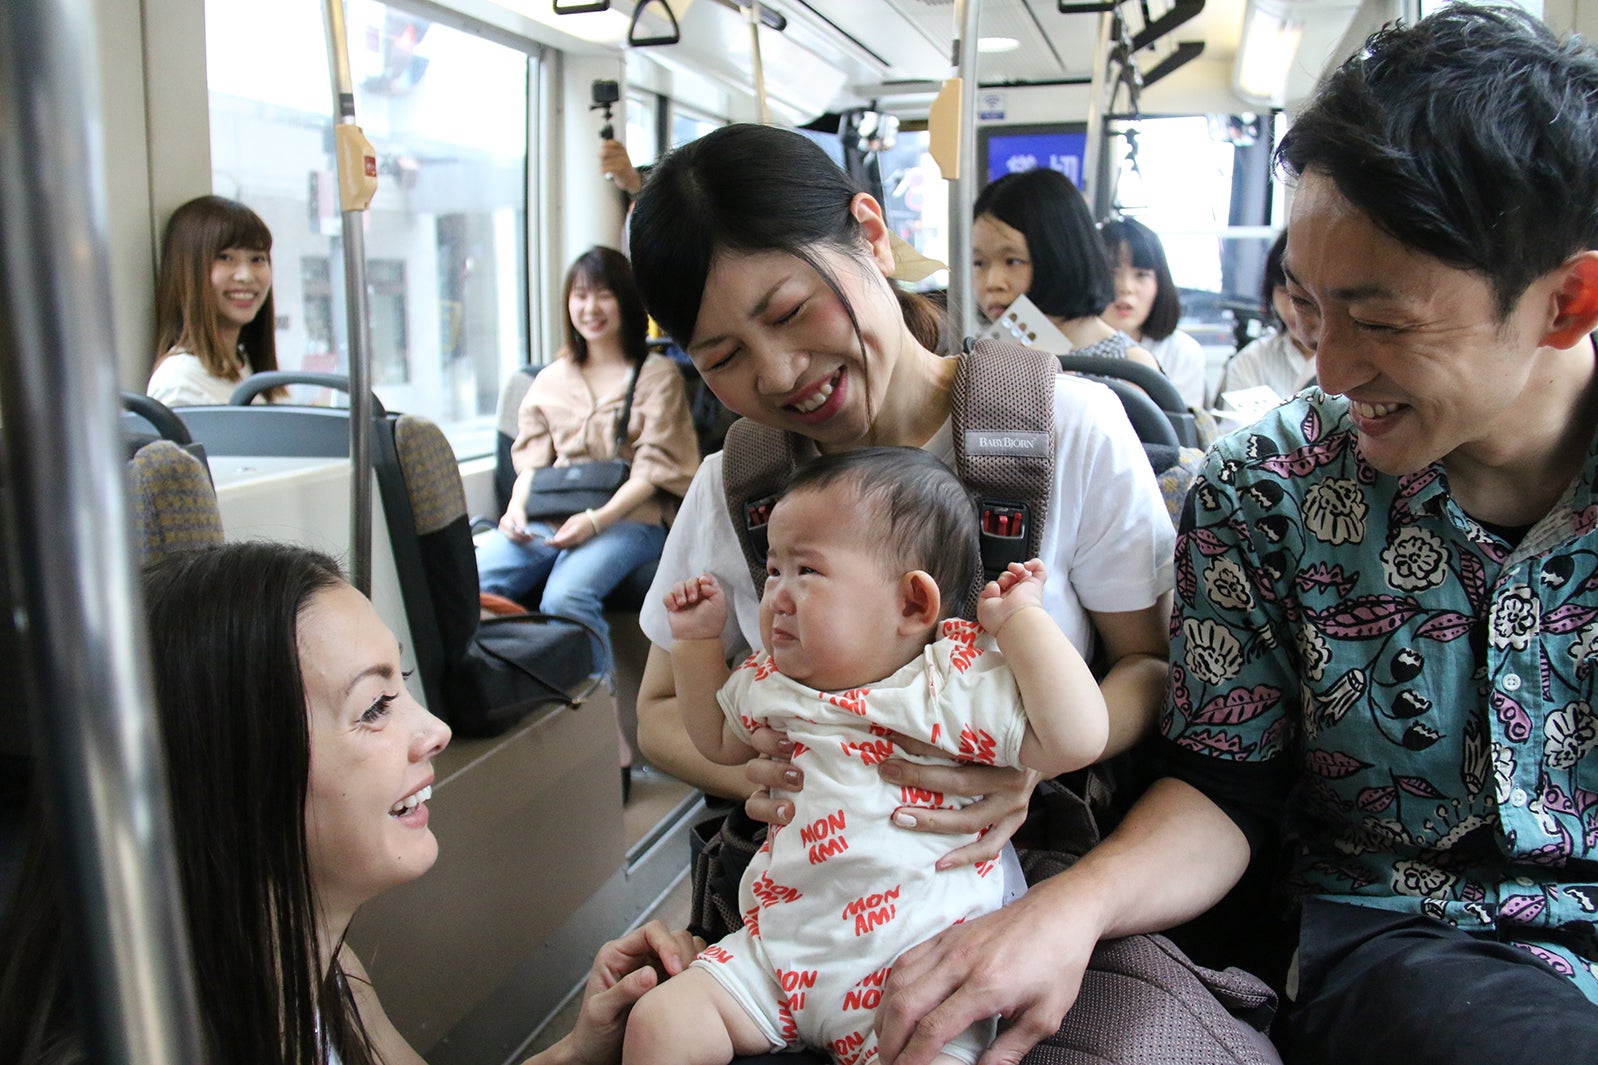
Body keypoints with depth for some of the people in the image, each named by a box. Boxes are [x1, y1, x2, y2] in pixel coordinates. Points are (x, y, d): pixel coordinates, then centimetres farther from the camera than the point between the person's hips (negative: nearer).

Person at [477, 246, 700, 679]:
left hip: (628, 518, -4)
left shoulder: (657, 375, 8)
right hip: (547, 517, 5)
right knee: (469, 583, -25)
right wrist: (517, 507, -6)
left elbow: (655, 468, -2)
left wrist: (596, 519, -16)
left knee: (565, 598, -35)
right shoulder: (550, 380, 23)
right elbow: (530, 460, 17)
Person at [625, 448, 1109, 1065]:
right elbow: (720, 742, 26)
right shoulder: (769, 680, 5)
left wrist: (1020, 617, -21)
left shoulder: (960, 685, -14)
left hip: (915, 976, -5)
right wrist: (698, 641, 16)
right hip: (773, 954, 5)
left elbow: (1077, 738, -25)